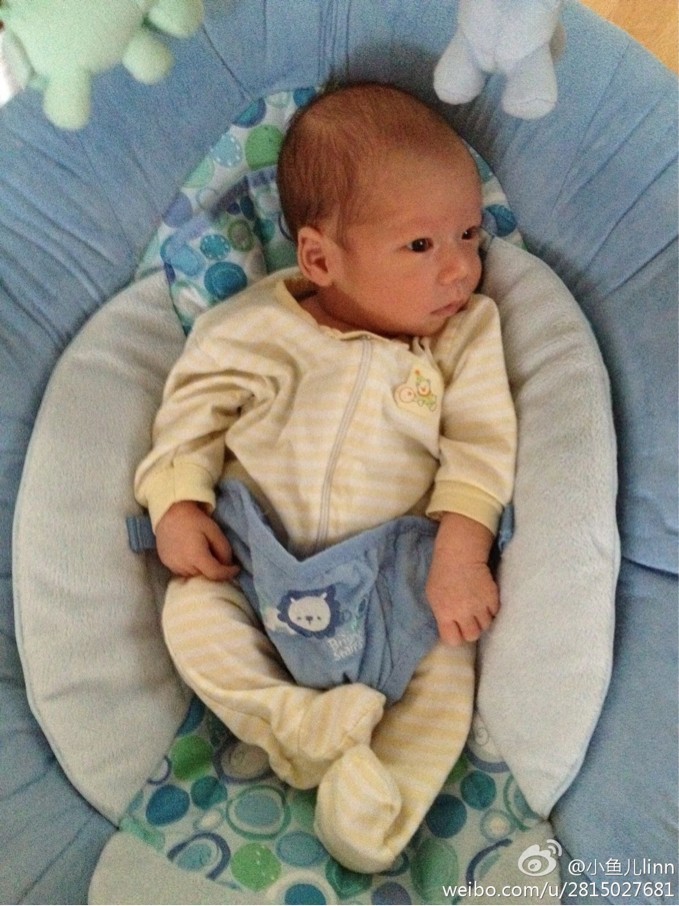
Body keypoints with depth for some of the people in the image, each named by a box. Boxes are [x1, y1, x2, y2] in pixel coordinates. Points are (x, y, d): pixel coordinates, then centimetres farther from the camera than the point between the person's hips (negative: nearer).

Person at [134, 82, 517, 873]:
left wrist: (460, 551, -20)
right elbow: (194, 410, -1)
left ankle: (377, 791, -6)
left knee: (446, 659, -16)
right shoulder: (259, 327, -8)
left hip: (399, 576, 0)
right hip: (255, 562, 0)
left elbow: (480, 447, -8)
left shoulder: (467, 334, -4)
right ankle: (305, 728, -17)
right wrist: (178, 504, -13)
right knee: (190, 612, -17)